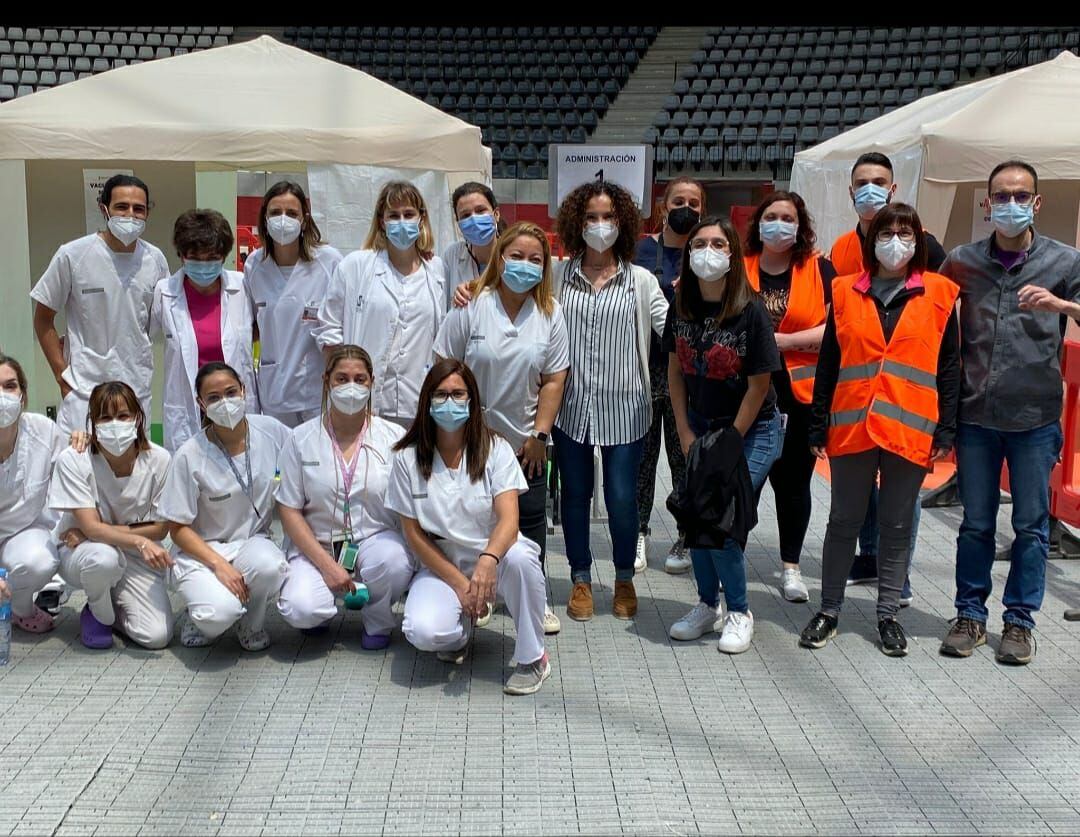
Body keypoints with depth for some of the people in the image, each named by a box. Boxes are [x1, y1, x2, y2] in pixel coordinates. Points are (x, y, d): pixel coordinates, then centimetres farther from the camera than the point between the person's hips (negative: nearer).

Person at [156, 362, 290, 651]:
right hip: (200, 550, -2)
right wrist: (219, 565, -21)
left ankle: (252, 625, -1)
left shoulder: (271, 430, -5)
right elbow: (178, 528, -7)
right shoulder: (190, 456, -13)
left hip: (253, 543, 3)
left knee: (269, 565, -35)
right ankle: (199, 617, 8)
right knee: (219, 614, -32)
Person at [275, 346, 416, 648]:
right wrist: (327, 565, -13)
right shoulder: (301, 439, -1)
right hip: (317, 545, 0)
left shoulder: (393, 437, 0)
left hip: (376, 540, 0)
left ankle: (377, 621, -1)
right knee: (300, 610, -28)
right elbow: (289, 510, -2)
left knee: (393, 559, -35)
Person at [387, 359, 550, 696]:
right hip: (441, 563, 1)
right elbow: (414, 533, -3)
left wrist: (488, 560, -42)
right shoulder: (407, 459, -5)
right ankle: (460, 631, 11)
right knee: (423, 632, -30)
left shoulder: (495, 449, -8)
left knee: (520, 557, -37)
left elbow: (508, 520, -20)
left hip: (493, 557, 0)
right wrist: (459, 584, -11)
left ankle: (531, 658, -13)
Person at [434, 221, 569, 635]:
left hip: (524, 442, 2)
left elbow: (554, 380, -1)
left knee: (531, 520, 8)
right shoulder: (471, 306, -9)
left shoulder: (550, 312, -2)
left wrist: (539, 435, -4)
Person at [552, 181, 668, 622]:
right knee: (575, 494, 11)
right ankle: (581, 579, 28)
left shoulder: (641, 280, 3)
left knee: (622, 498, 2)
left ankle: (624, 580, 25)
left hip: (623, 407, -1)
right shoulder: (559, 276, 3)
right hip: (572, 405, 1)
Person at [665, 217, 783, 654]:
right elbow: (675, 372, 6)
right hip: (700, 424, 5)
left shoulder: (751, 311, -18)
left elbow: (759, 386, -14)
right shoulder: (681, 309, -3)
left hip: (752, 430, -5)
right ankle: (707, 605, 22)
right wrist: (686, 434, 0)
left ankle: (739, 613, 6)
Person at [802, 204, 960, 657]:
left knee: (897, 525, 9)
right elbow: (828, 365, 7)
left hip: (910, 431, -1)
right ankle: (829, 611, 19)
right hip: (852, 428, 1)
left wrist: (946, 431, -1)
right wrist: (818, 428, 4)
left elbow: (949, 367, 4)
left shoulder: (939, 294, 4)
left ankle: (888, 614, 21)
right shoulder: (846, 292, 6)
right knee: (844, 521, 8)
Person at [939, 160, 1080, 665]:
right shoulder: (962, 262, 4)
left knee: (1031, 525, 7)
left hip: (1035, 418, -1)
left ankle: (1019, 620, 20)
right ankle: (970, 615, 22)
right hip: (976, 415, 1)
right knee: (975, 523, 10)